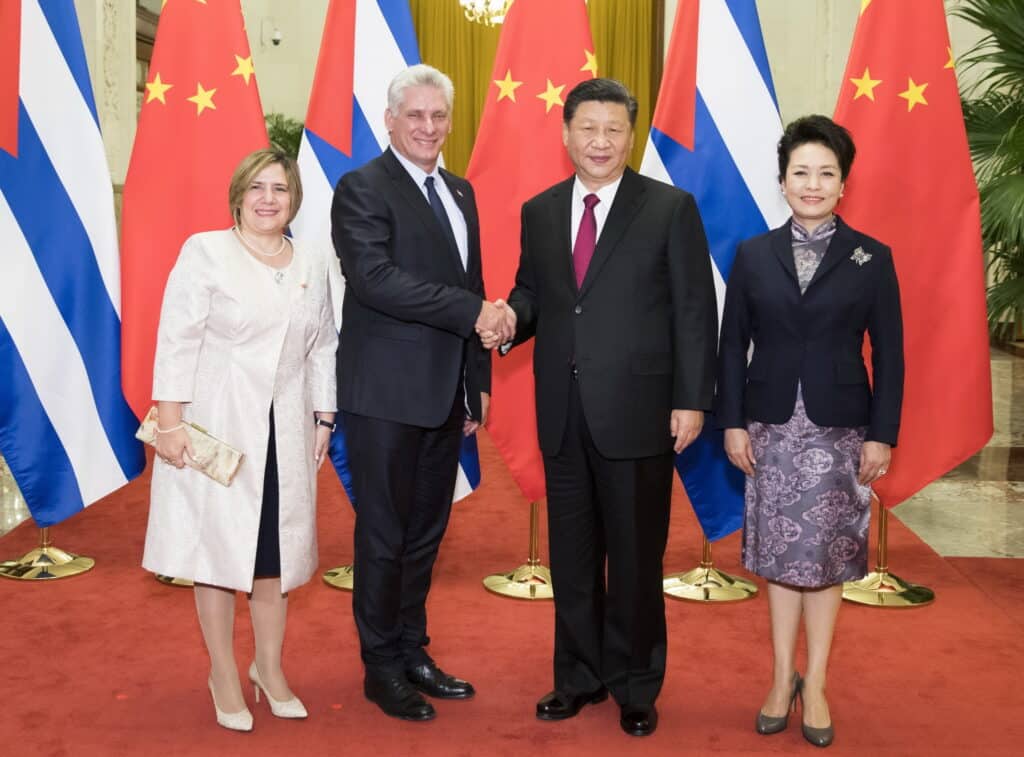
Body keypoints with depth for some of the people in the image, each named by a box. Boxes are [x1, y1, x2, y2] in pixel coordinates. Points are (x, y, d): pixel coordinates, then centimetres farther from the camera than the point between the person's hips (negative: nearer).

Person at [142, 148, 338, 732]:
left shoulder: (313, 262, 9)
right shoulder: (205, 252, -4)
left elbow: (323, 347, 13)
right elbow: (177, 340, -8)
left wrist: (324, 419, 10)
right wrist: (170, 421, -13)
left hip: (286, 431, 4)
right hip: (217, 424, -4)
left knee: (277, 547, 10)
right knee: (219, 543, 4)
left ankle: (270, 668, 26)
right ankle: (225, 675, 18)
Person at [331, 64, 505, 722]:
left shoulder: (460, 192, 15)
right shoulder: (363, 188, -8)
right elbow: (375, 278, -22)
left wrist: (479, 378, 14)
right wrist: (472, 311, -23)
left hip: (446, 394, 7)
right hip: (387, 395, -7)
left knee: (426, 532, 15)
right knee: (384, 535, 4)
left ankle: (413, 653, 29)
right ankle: (382, 669, 18)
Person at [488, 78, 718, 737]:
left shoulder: (671, 209, -3)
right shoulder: (539, 212, 10)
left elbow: (695, 311, -5)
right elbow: (532, 293, 14)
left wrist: (691, 400, -10)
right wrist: (509, 318, -10)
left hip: (637, 412, -4)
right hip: (562, 413, 4)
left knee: (636, 557, 7)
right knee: (571, 556, 14)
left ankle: (635, 687, 25)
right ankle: (578, 677, 31)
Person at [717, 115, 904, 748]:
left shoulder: (873, 258, 0)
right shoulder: (754, 255, 4)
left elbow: (889, 355, 0)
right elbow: (732, 345, 4)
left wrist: (882, 435, -5)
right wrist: (733, 422, -1)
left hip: (839, 428, -1)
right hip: (773, 425, 1)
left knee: (827, 554, 5)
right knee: (780, 553, 8)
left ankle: (815, 684, 17)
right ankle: (783, 677, 20)